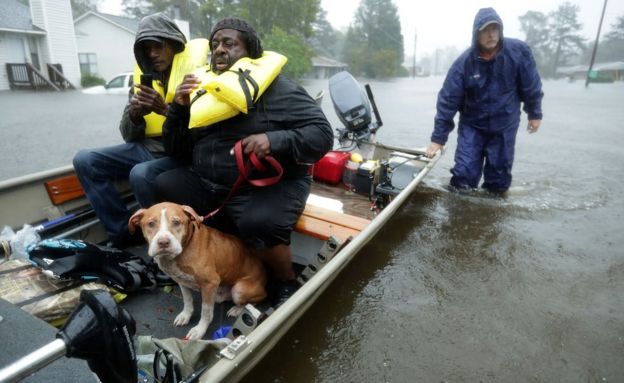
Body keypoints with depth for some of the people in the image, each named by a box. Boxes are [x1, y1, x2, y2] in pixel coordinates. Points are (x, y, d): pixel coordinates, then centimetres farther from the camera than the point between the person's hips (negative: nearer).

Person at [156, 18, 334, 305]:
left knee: (259, 225, -33)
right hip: (209, 186, 6)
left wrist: (274, 140, -27)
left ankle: (287, 283, 0)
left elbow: (322, 134, -12)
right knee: (164, 188, -10)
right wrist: (179, 108, -5)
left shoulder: (276, 89, -5)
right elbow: (175, 149, 13)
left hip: (270, 186, -6)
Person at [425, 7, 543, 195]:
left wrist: (534, 114, 8)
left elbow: (531, 86, 0)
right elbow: (447, 100, -17)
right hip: (472, 125, -1)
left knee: (499, 179, 8)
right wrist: (438, 138, -18)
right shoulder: (464, 62, -17)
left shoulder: (519, 51, -14)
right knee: (464, 174, -7)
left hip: (505, 126, 1)